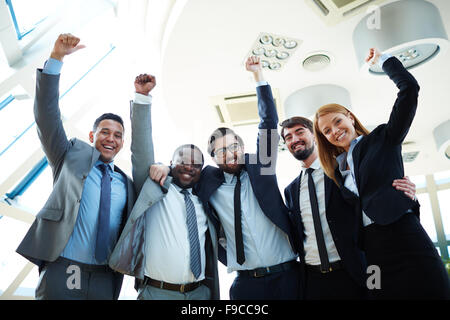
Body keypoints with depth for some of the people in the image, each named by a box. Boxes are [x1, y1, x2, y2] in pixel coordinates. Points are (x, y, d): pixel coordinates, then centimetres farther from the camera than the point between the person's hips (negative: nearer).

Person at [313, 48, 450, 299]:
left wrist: (382, 59, 8)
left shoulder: (383, 138, 5)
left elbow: (410, 88, -4)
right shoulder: (338, 170, 18)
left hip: (404, 238, -5)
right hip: (371, 250, 5)